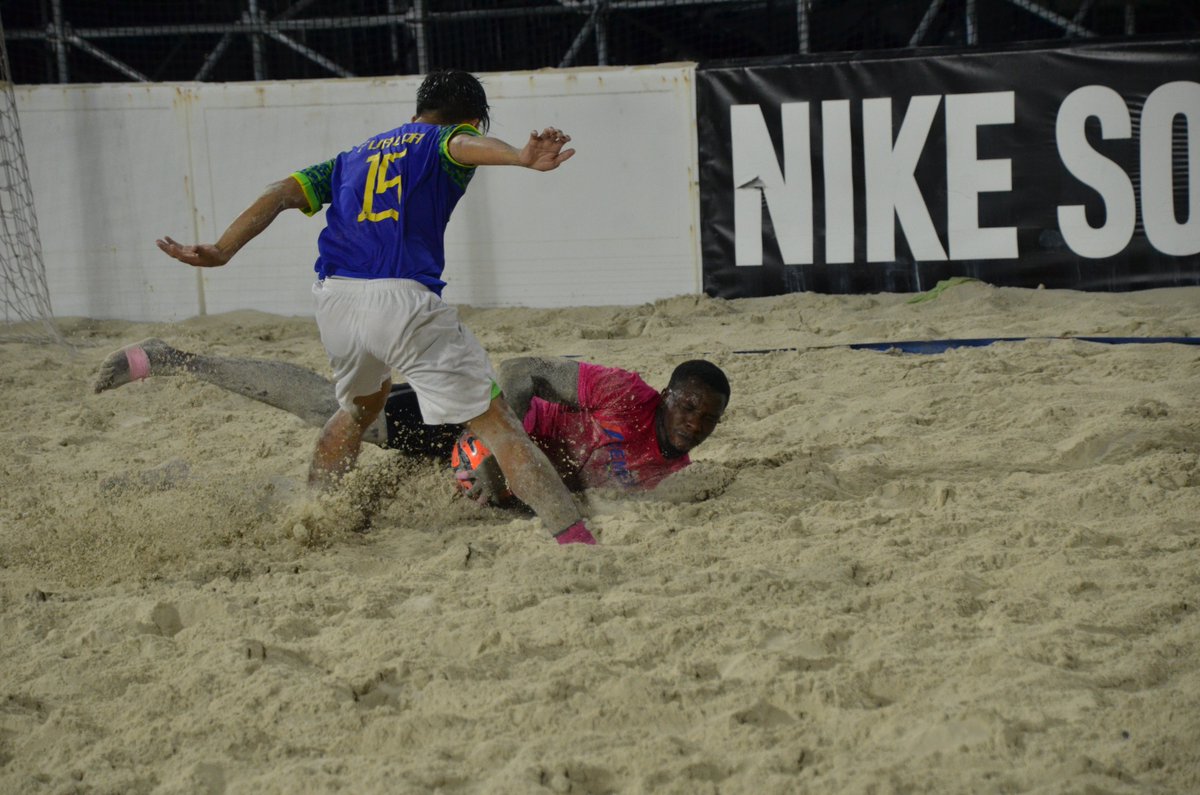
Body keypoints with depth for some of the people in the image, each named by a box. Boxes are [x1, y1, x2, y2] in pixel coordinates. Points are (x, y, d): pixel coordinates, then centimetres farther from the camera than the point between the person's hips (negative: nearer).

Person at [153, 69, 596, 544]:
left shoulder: (355, 156, 30)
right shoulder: (445, 141, 15)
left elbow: (280, 195, 18)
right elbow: (467, 145, -10)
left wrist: (221, 252, 9)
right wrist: (521, 158, -31)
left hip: (333, 300, 6)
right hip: (403, 299, -5)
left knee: (360, 406, 34)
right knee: (493, 419, -5)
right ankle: (572, 536, -16)